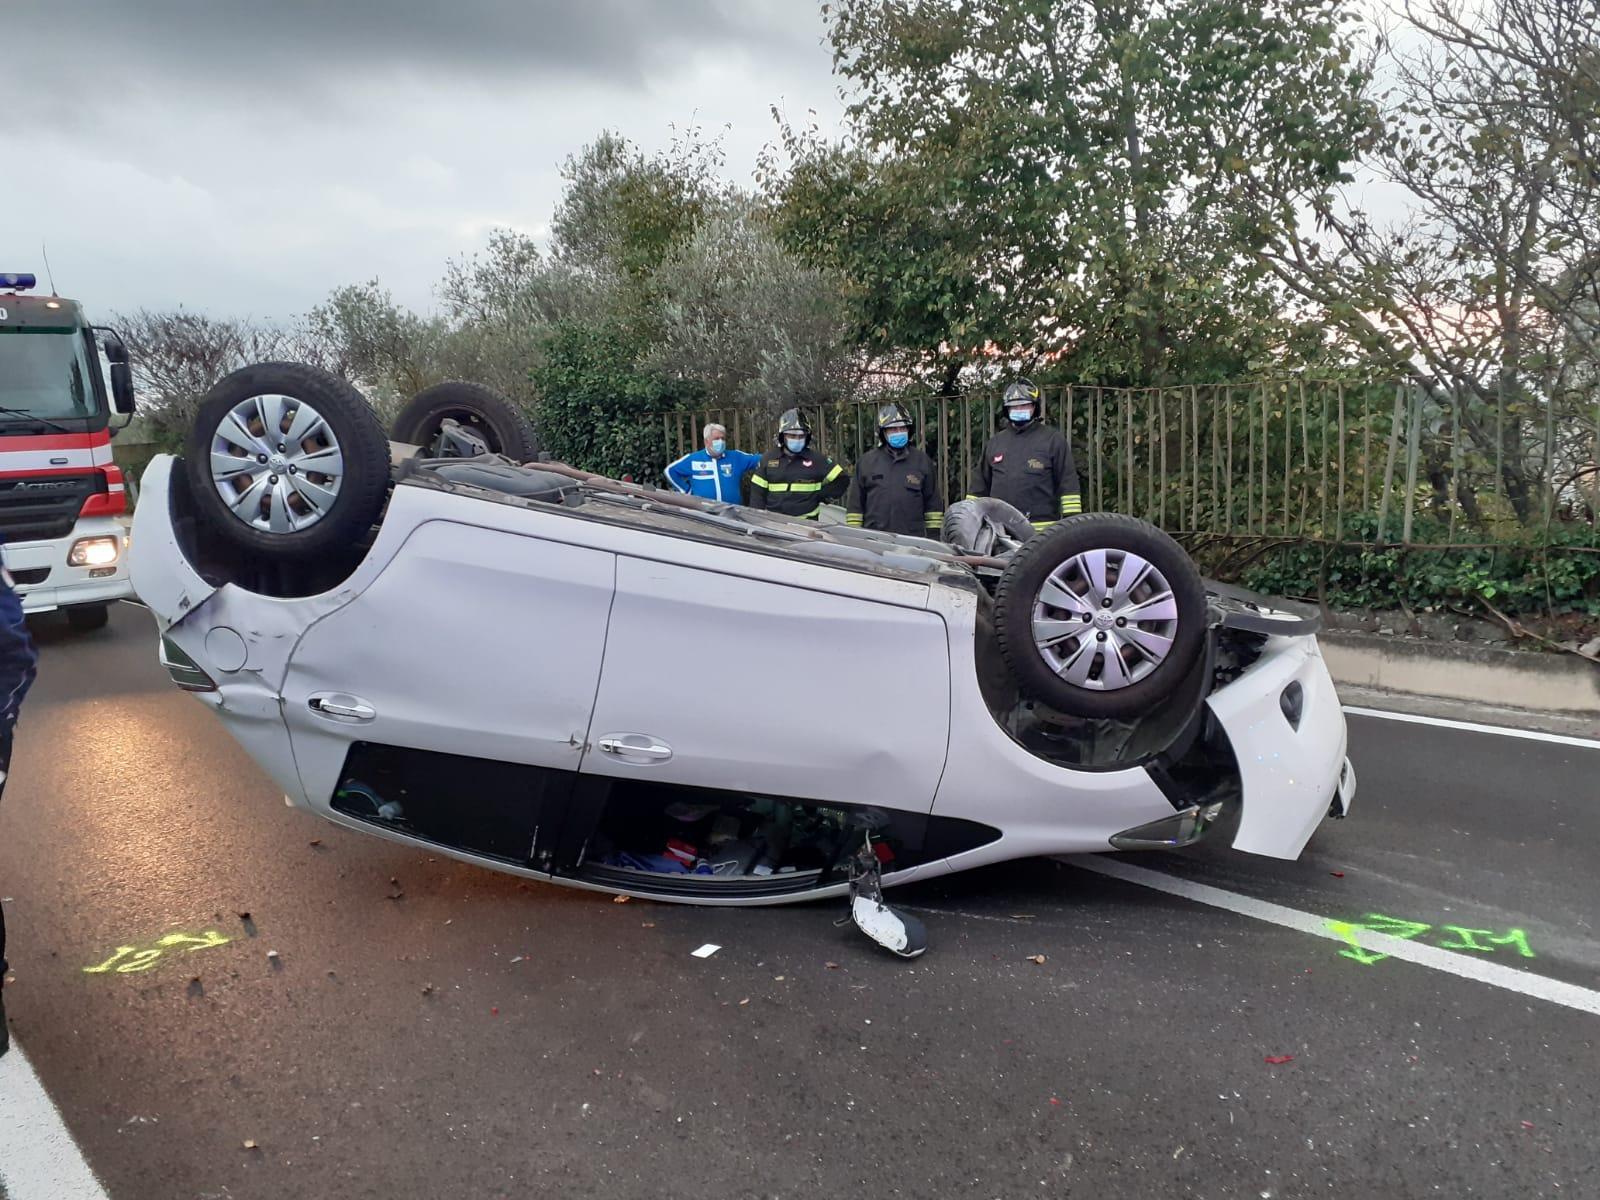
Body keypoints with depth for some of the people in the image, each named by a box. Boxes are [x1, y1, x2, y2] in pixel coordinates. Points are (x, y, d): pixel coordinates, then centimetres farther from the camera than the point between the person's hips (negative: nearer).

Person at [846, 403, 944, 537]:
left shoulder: (922, 461, 10)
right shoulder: (867, 461, 9)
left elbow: (933, 502, 11)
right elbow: (855, 503, 10)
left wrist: (934, 535, 6)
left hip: (913, 539, 0)